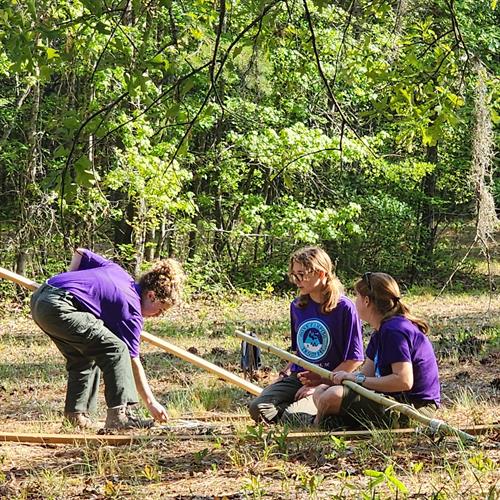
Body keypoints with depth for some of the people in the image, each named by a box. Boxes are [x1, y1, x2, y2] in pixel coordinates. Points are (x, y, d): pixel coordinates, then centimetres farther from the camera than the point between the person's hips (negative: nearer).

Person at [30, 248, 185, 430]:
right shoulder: (132, 310, -1)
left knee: (84, 357, 23)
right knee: (116, 350, -9)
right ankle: (119, 414, -13)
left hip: (38, 299, 10)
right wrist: (151, 403, 6)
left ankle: (76, 415, 23)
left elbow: (80, 253, 28)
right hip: (57, 306, -10)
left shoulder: (117, 271, 21)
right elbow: (133, 361, 1)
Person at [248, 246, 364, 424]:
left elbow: (354, 360, -9)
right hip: (298, 376, 6)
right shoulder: (297, 306, 11)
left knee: (292, 416, -31)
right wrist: (286, 372, 6)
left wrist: (320, 383, -14)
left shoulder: (344, 308, -9)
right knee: (258, 408, -20)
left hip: (328, 383, -6)